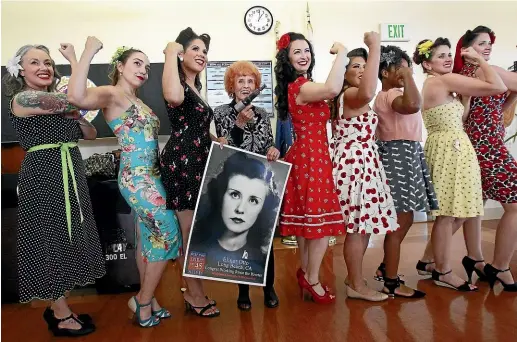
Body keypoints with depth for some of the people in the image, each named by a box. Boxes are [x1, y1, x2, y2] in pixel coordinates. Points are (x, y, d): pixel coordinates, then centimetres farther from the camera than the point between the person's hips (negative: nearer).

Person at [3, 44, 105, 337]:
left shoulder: (56, 101, 15)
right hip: (44, 177, -8)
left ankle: (58, 307, 27)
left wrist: (76, 115, -4)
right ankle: (61, 317, 14)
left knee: (67, 240, 12)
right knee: (52, 241, 0)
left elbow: (91, 134, 12)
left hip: (70, 174, 8)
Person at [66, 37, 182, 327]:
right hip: (137, 178, -9)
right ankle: (143, 300, 11)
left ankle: (147, 299, 28)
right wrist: (89, 52, -24)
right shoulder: (112, 94, -10)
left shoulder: (136, 100, 17)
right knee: (168, 234, -7)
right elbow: (77, 96, -32)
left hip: (148, 176, 9)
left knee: (148, 238, 14)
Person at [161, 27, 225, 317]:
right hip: (181, 162, -10)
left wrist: (214, 140, 11)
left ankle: (193, 290, 28)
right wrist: (170, 53, -26)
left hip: (198, 162, 10)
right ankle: (195, 293, 14)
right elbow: (173, 98, -39)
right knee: (190, 230, -1)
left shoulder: (195, 87, 18)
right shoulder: (179, 85, -11)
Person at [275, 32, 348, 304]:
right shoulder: (300, 86, -16)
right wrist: (341, 53, -21)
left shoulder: (299, 85, 16)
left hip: (305, 155, 10)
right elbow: (332, 89, -35)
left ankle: (305, 273, 29)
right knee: (321, 221, -3)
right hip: (312, 157, -10)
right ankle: (312, 280, 11)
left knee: (308, 219, 16)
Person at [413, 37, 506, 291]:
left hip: (449, 149, 10)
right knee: (448, 215, -1)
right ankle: (443, 272, 12)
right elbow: (499, 87, -14)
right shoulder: (445, 80, -12)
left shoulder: (432, 84, 17)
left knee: (456, 213, 15)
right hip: (451, 150, -10)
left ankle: (430, 261, 24)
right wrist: (479, 59, -4)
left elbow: (458, 119, 18)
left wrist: (466, 94, 9)